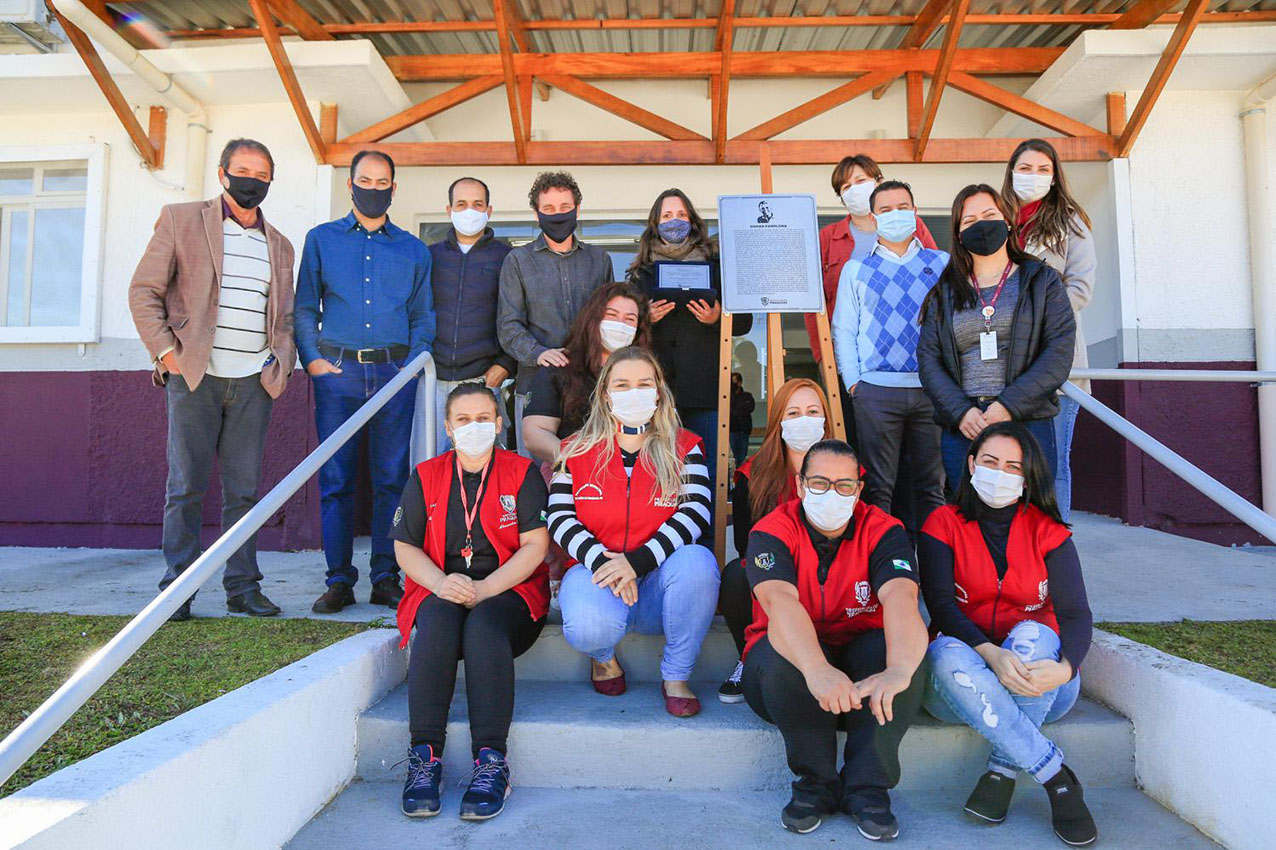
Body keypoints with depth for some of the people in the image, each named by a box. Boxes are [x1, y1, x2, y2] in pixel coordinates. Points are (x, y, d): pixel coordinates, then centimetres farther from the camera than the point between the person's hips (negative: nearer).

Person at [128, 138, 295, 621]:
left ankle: (243, 588, 11)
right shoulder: (181, 220, 7)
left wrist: (282, 363, 5)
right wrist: (166, 352, -7)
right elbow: (144, 291, 3)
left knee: (245, 489, 4)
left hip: (254, 382, 3)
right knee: (186, 488, 0)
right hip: (194, 377, -3)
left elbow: (285, 316, 22)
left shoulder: (279, 245, 18)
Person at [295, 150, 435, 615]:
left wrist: (415, 361, -1)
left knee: (392, 476, 1)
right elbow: (304, 308, 10)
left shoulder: (413, 249, 15)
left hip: (395, 371, 1)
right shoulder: (321, 239, 14)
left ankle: (386, 577, 9)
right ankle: (339, 580, 7)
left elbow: (424, 315, 14)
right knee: (335, 479, -1)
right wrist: (312, 358, -3)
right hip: (337, 370, 0)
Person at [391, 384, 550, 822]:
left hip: (509, 591, -2)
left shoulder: (522, 473, 6)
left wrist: (485, 589, -16)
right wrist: (441, 583, -14)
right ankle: (424, 755, -29)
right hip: (441, 591, 2)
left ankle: (491, 761, -33)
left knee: (483, 624, -34)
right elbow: (405, 547, 7)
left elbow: (535, 545, -3)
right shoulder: (425, 477, 13)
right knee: (437, 622, -32)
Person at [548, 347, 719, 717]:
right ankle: (604, 656, 8)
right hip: (597, 574, 0)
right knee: (587, 628, -34)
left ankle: (676, 677, -10)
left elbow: (695, 514, -10)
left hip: (661, 582, 1)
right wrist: (602, 560, -22)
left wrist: (637, 560, -25)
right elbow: (559, 519, -3)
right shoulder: (578, 450, 8)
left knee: (697, 560, -33)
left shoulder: (684, 448, 5)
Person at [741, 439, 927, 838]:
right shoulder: (772, 531, -14)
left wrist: (898, 670, -49)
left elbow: (900, 599, -28)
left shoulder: (882, 530, -9)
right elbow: (779, 602, -33)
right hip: (794, 658, -1)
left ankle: (867, 787, -14)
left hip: (860, 659, 1)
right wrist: (817, 669, -53)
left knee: (906, 648, -29)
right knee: (780, 651, -35)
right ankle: (817, 782, -13)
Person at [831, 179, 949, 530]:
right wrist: (852, 381, -2)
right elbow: (843, 328, 8)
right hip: (876, 388, -1)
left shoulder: (942, 264, 14)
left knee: (932, 485, 6)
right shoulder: (856, 268, 12)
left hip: (933, 387, 1)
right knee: (877, 486, 1)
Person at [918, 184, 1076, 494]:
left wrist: (1009, 405, -14)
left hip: (1028, 424, -1)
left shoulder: (1041, 280, 10)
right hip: (961, 430, 2)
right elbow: (928, 359, 5)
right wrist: (961, 411, -11)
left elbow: (1059, 353, -1)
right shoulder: (945, 291, 14)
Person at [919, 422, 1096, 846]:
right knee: (946, 652, -33)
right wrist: (991, 653, -32)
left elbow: (1077, 614, -8)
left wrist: (1065, 667, -31)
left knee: (1033, 634, -31)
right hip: (965, 683, 0)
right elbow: (940, 605, -13)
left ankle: (1001, 773, -22)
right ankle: (1057, 776, -28)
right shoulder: (943, 525, 1)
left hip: (1040, 686, 1)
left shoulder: (1047, 531, 3)